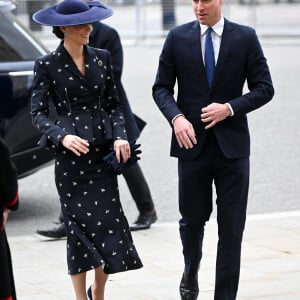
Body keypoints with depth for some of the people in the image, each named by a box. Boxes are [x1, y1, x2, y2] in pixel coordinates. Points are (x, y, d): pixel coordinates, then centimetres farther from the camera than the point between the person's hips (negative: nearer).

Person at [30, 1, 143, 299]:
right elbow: (37, 112, -4)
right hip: (70, 155, -3)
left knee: (109, 223, 1)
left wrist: (119, 136, -4)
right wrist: (62, 136, -20)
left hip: (102, 153, 3)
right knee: (79, 228, 0)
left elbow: (113, 104, 13)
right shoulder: (47, 65, -3)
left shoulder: (102, 58, 9)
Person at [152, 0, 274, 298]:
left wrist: (230, 108, -14)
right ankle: (190, 273, 39)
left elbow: (264, 88, 0)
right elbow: (162, 87, 3)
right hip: (192, 143, 1)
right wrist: (176, 117, -15)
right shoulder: (177, 37, 2)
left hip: (232, 143, -1)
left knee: (231, 227, -1)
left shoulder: (245, 38, 0)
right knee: (192, 219, 10)